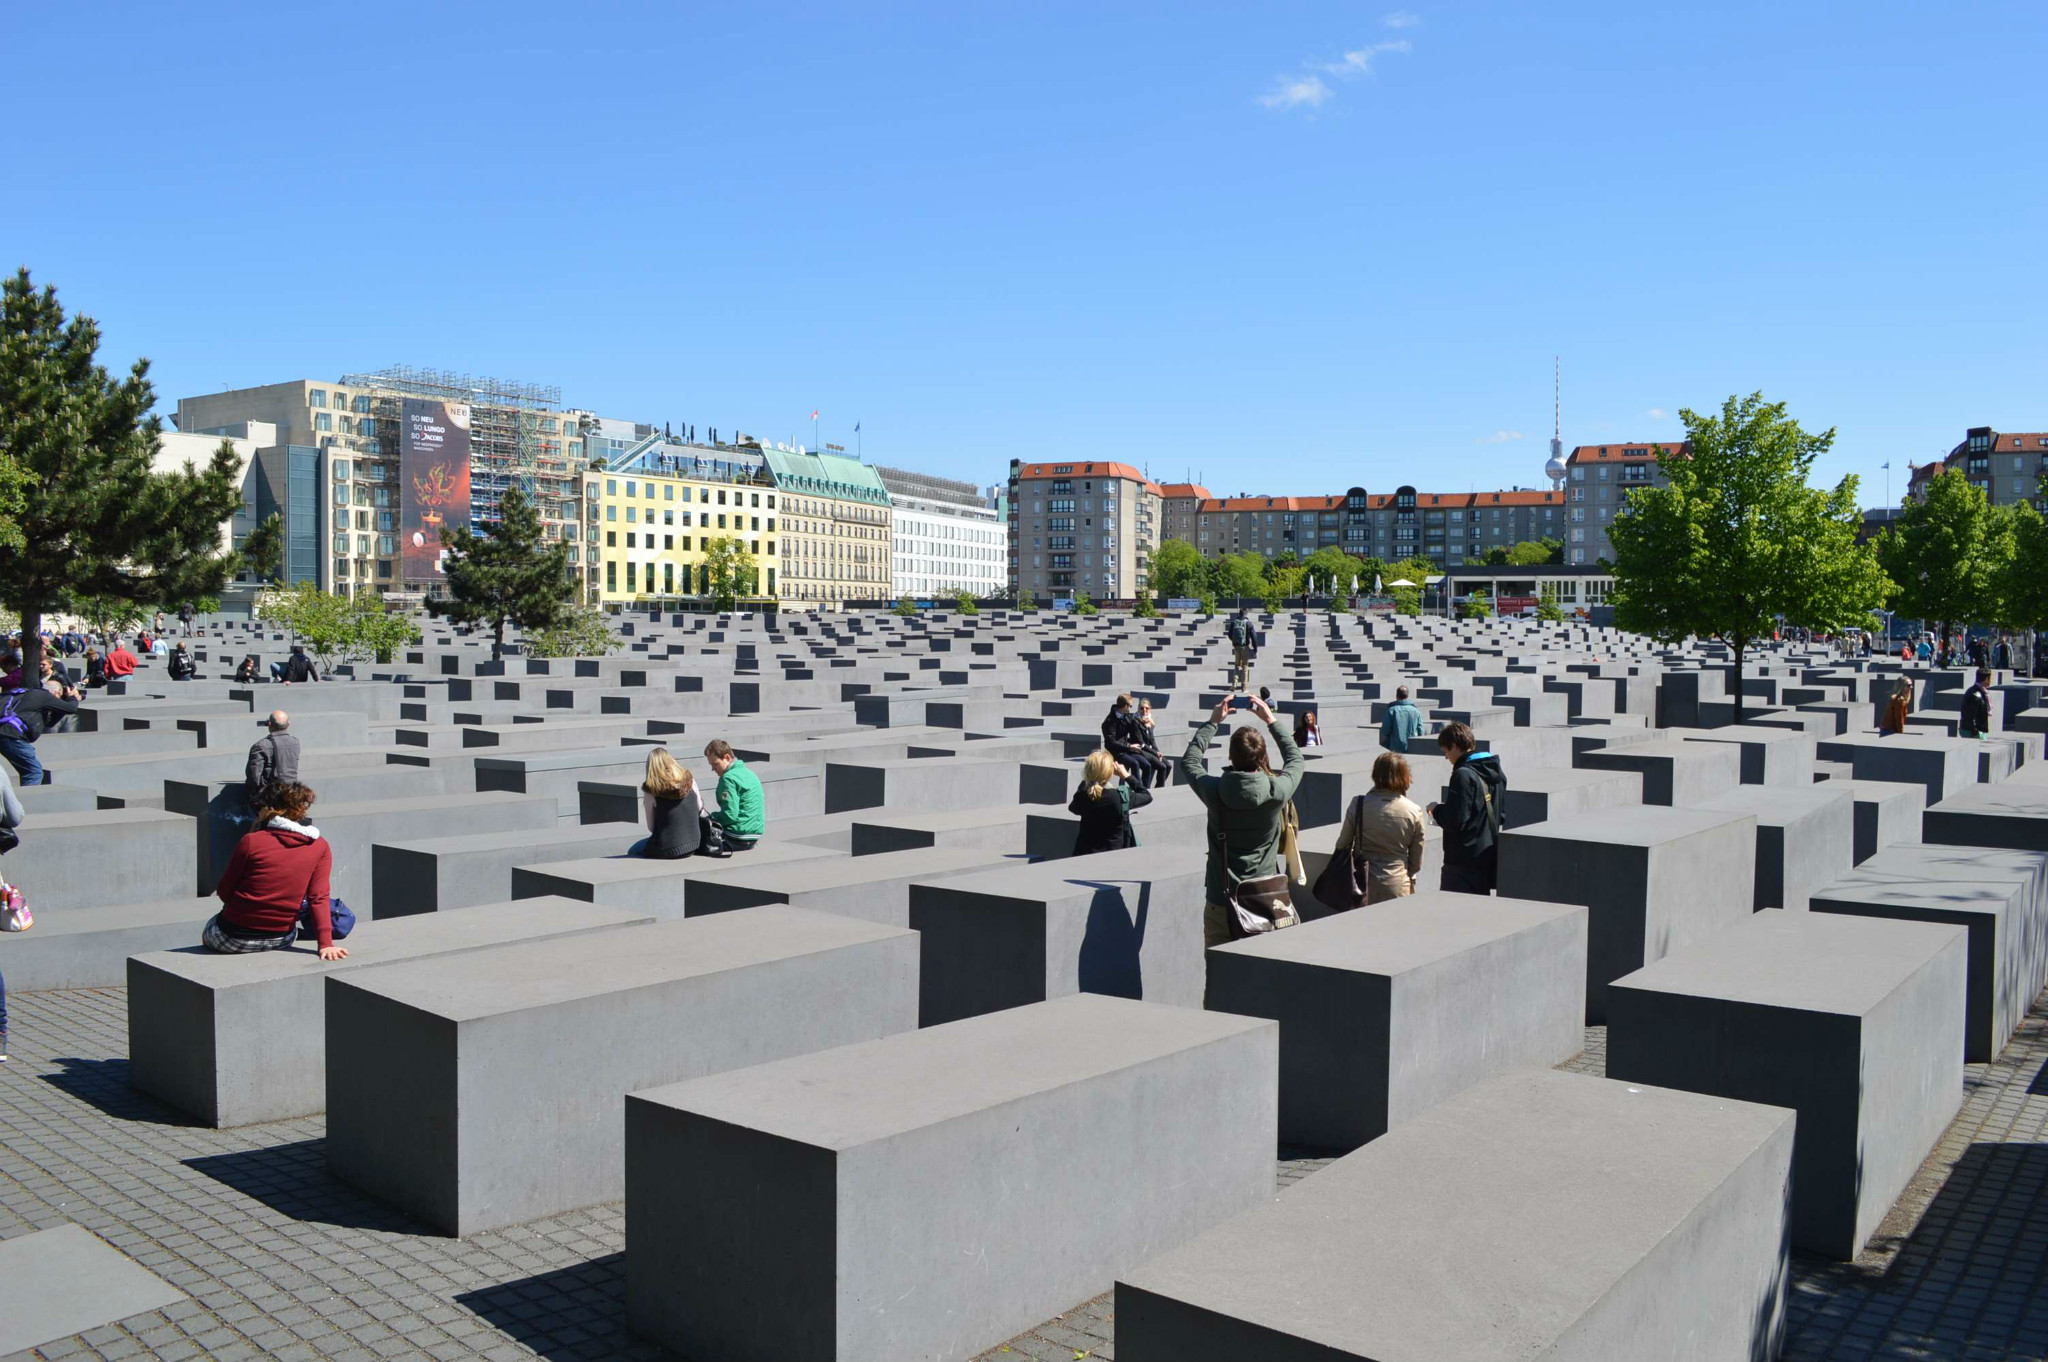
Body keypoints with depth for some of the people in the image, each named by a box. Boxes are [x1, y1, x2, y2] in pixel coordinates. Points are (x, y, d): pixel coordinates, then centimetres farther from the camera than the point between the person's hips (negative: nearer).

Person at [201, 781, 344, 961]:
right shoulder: (320, 847, -5)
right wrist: (326, 944, -12)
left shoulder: (251, 841, -13)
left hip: (234, 938, -3)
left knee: (207, 932, 31)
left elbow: (224, 892, -5)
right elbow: (319, 898, -10)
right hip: (281, 939, 3)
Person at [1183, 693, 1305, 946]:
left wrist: (1213, 722, 15)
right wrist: (1271, 721, 18)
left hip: (1220, 900, 0)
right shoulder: (1276, 792, -11)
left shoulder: (1215, 791, -11)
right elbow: (1296, 759, 12)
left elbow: (1189, 760, 11)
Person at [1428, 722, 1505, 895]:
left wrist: (1436, 810, -3)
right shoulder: (1496, 773, 10)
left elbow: (1455, 821, -22)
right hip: (1489, 859, 9)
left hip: (1464, 862, -9)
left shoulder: (1463, 775, -18)